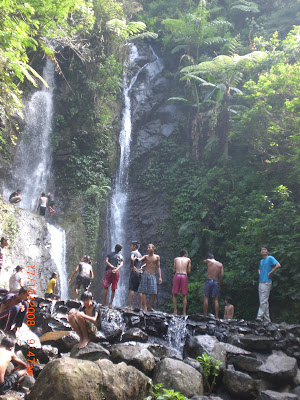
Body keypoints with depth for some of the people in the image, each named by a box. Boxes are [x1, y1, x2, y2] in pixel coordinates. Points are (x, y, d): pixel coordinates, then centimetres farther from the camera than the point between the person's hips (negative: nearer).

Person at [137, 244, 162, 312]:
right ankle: (145, 307, -1)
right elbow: (140, 259, -11)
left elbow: (158, 267, 8)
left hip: (153, 275, 0)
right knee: (144, 291, -5)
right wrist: (136, 258, -35)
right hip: (145, 274, 0)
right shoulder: (146, 256, 9)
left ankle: (150, 307, 9)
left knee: (154, 293, -5)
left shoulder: (157, 257, 9)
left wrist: (160, 277, 1)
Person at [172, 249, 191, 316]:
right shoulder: (188, 259, 15)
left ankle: (175, 312, 1)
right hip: (184, 276, 0)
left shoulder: (176, 259, 17)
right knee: (184, 295, 8)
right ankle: (184, 312, 4)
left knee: (174, 294, 9)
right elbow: (189, 271, 12)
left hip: (177, 275, 0)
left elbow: (174, 270, 13)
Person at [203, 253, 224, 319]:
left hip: (209, 280, -2)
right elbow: (222, 275, 4)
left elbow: (204, 261, 26)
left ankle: (205, 315, -4)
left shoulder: (208, 261, 2)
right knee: (216, 299, 5)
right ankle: (217, 316, 1)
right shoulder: (220, 264, 9)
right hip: (216, 282, 2)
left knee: (206, 297, 0)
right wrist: (219, 285, 10)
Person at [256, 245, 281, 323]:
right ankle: (267, 319, 12)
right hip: (260, 282, 8)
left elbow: (278, 265, -18)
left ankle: (260, 316, -16)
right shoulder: (261, 261, 20)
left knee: (263, 301, -12)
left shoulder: (270, 258, -3)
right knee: (264, 301, 8)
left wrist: (270, 273, -15)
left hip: (266, 282, -8)